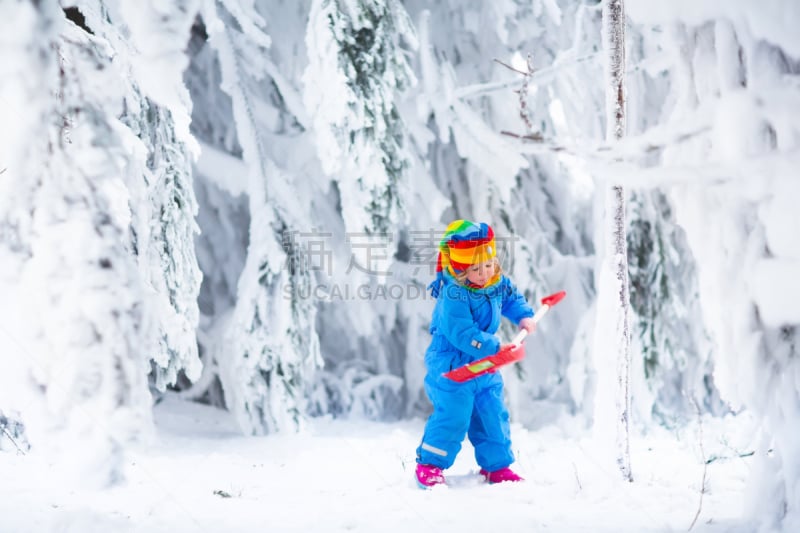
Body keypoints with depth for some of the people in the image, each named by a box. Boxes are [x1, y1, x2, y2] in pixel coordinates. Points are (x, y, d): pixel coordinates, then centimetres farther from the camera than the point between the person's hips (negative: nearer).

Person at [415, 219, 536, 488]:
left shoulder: (498, 285, -1)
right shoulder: (453, 295, -26)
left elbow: (512, 298, 23)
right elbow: (463, 335, -31)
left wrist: (524, 316, 4)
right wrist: (496, 348, -33)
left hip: (484, 367, 8)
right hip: (451, 366, -8)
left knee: (493, 414, 12)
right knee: (453, 415, -12)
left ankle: (496, 465, 25)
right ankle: (429, 465, 3)